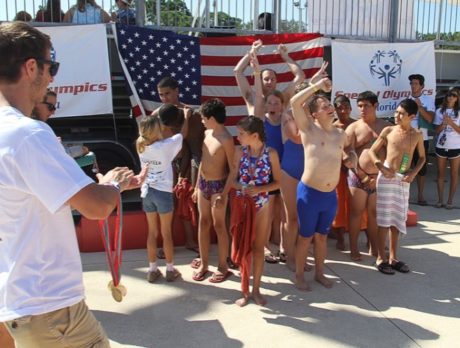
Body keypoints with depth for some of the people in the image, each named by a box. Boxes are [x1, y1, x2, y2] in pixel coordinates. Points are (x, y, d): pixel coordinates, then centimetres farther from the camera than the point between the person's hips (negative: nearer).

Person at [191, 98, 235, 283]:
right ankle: (204, 264, 24)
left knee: (219, 225, 2)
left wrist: (224, 195, -21)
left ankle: (223, 267, 16)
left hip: (218, 185, -7)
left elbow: (233, 170, -18)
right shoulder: (207, 134, 5)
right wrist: (197, 186, 15)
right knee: (203, 223, 12)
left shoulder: (226, 139, -20)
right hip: (203, 183, 7)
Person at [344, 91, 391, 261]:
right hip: (358, 176, -2)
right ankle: (354, 249, 13)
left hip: (380, 177, 2)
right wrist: (362, 175, -10)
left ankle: (374, 248, 22)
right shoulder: (353, 128, 1)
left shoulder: (386, 126, 6)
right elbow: (347, 155, -5)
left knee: (375, 213, 10)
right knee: (356, 213, 4)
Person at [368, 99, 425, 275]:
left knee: (397, 219, 11)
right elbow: (372, 151, 0)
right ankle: (381, 258, 7)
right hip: (387, 177, -3)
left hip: (403, 180, 3)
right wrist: (382, 168, -14)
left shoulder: (417, 135, 3)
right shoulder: (388, 131, -4)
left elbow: (422, 157, 14)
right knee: (384, 219, -1)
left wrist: (414, 172, -4)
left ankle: (393, 257, 22)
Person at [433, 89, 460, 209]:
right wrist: (443, 123, -14)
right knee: (440, 173, 7)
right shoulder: (439, 111, 5)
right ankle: (440, 199, 12)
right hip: (441, 146, 2)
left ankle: (450, 200, 7)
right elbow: (437, 130, 4)